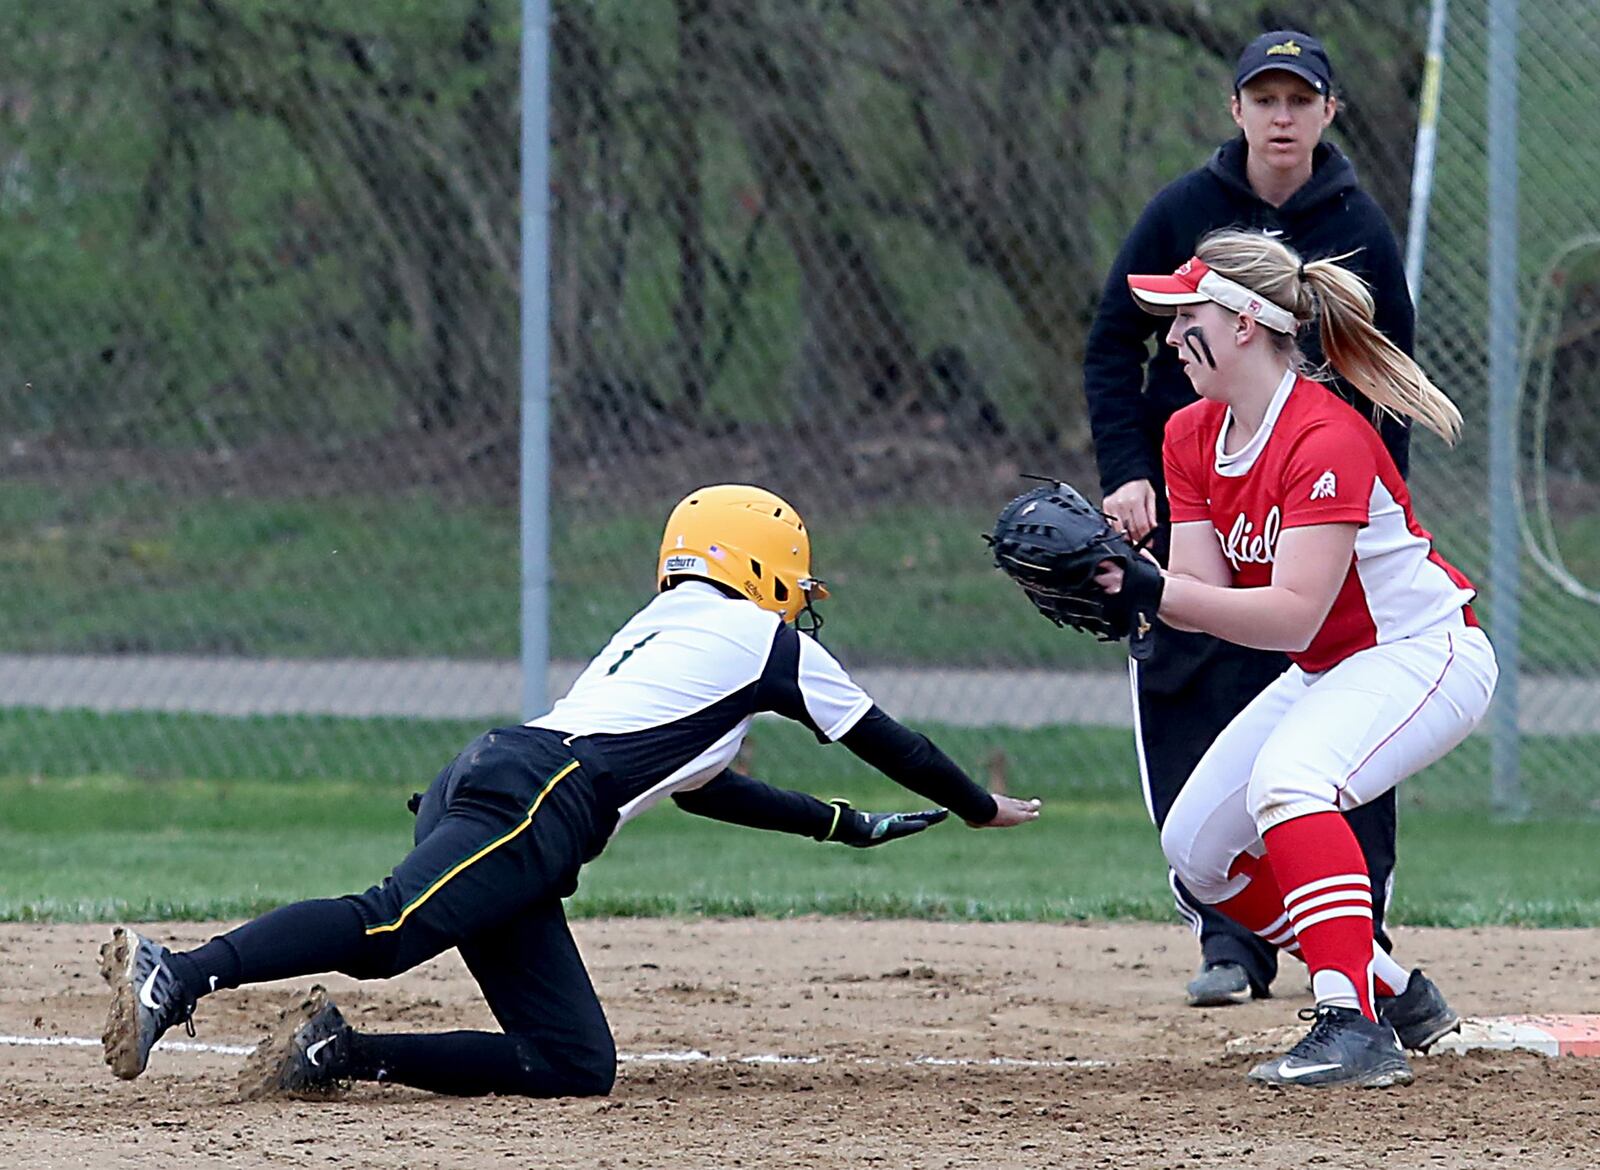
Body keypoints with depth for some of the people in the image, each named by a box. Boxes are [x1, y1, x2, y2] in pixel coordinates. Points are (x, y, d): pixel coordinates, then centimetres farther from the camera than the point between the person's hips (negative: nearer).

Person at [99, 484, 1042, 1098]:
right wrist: (980, 807, 39)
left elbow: (696, 784, 48)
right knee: (392, 926, -31)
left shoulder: (659, 627, 37)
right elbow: (887, 742, 23)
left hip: (482, 784, 8)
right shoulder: (766, 640, 15)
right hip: (533, 799, -8)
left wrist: (845, 826, 53)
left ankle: (335, 1051, -5)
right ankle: (176, 975, -49)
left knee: (575, 1063, 3)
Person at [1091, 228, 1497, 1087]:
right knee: (1196, 848, 6)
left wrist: (1153, 592, -40)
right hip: (1325, 671, 10)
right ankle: (1393, 992, 20)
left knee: (1286, 776, -35)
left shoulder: (1326, 439, -26)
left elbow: (1291, 615, -32)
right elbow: (1201, 589, -7)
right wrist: (1111, 581, -26)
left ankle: (1354, 1028, -39)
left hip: (1427, 653, -10)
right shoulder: (1192, 438, 1)